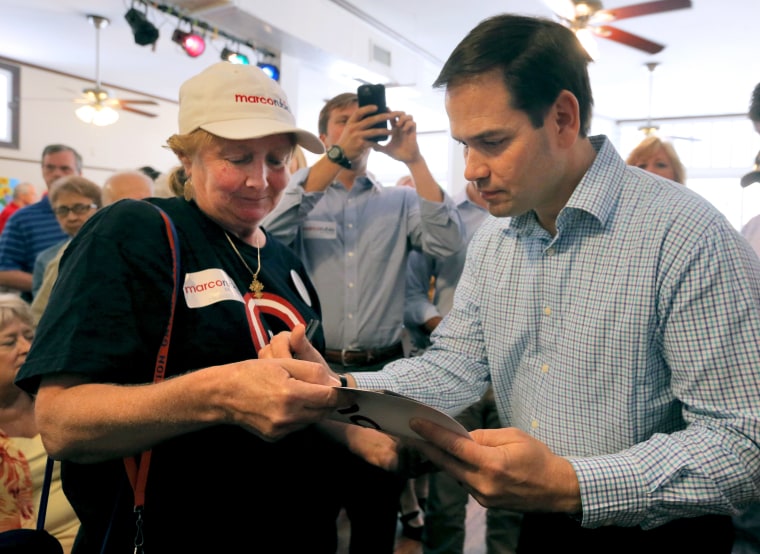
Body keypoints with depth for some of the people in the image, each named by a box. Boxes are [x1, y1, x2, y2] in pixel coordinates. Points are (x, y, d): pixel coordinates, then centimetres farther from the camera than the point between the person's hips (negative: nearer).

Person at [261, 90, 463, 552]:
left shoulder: (399, 202, 6)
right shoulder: (303, 193, 4)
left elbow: (446, 242, -10)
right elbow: (272, 231, -17)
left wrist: (414, 159, -15)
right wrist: (337, 156, -23)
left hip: (383, 368, 1)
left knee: (379, 502, 15)